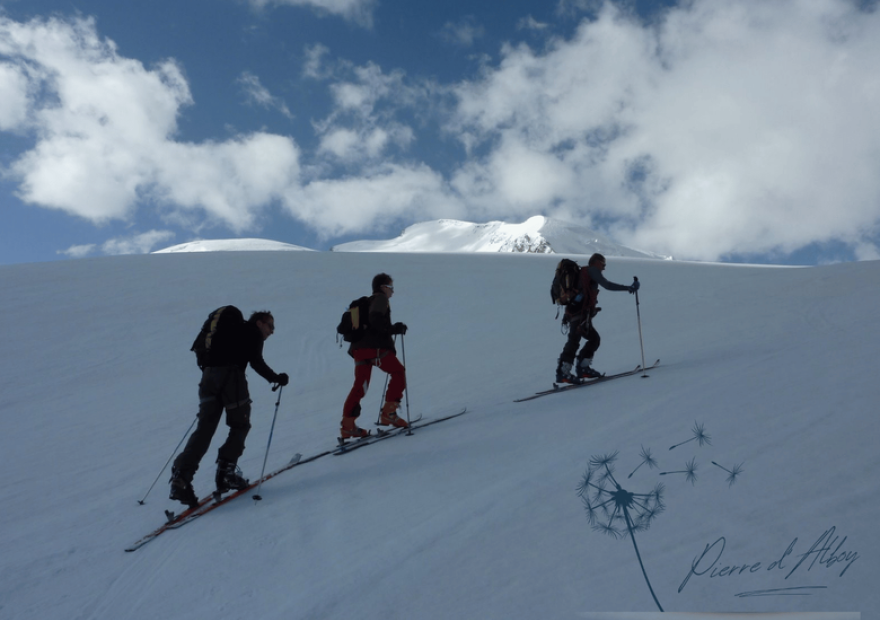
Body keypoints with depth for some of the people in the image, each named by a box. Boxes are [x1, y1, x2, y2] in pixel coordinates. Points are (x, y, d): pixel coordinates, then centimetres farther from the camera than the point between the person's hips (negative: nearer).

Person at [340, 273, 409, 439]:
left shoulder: (366, 302, 28)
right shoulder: (380, 298, 1)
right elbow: (375, 319, -15)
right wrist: (394, 329, -9)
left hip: (359, 348, 8)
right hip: (375, 346, -8)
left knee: (360, 385, 7)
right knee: (398, 372, 3)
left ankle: (348, 424, 0)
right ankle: (388, 413, -5)